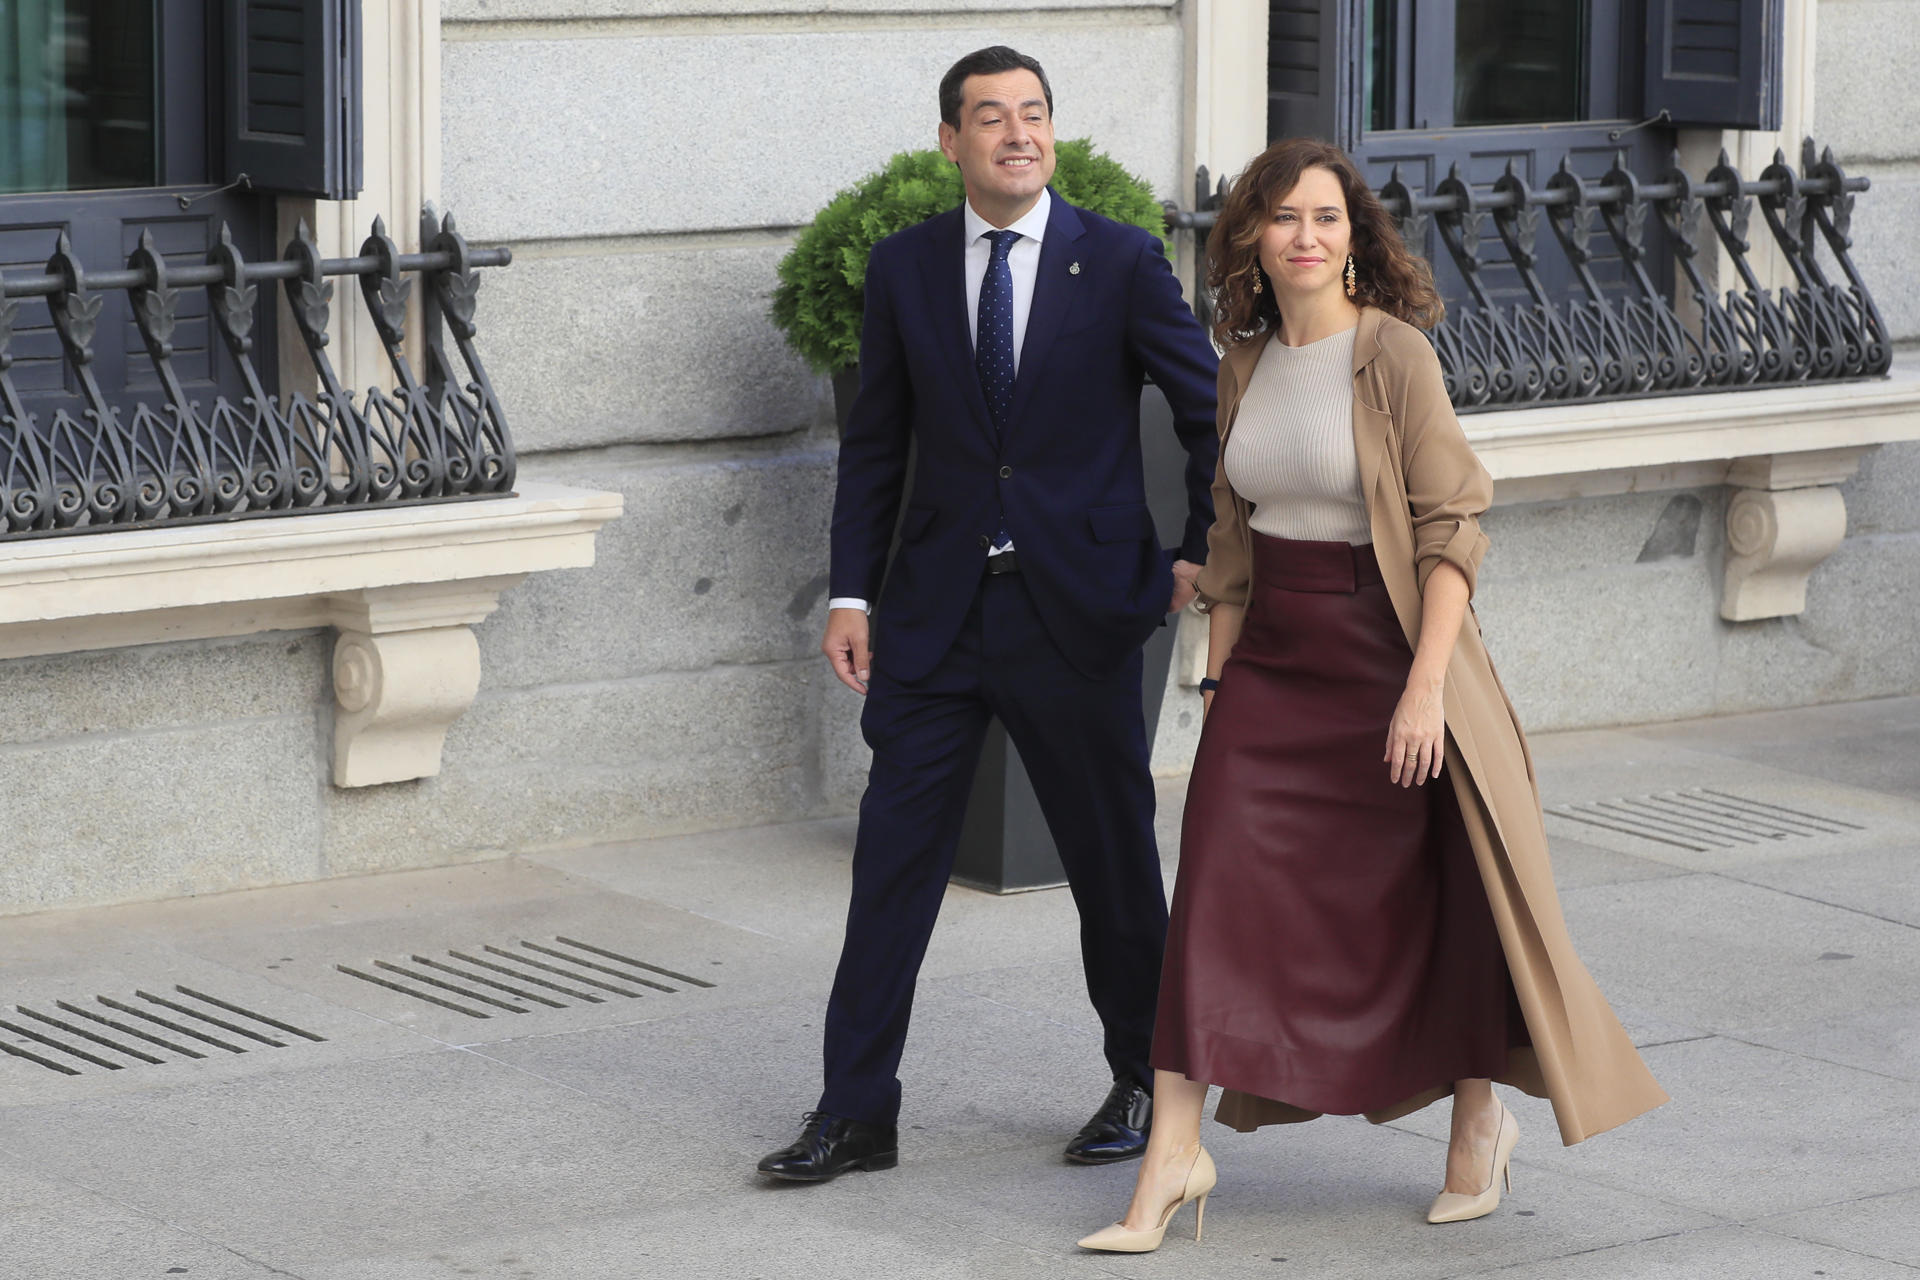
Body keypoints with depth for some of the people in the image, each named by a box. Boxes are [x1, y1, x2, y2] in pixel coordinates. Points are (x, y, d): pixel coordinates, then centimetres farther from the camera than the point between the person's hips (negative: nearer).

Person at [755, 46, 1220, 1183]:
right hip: (938, 617, 2)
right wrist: (852, 594, 4)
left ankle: (1145, 1086, 26)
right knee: (893, 862, 0)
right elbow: (876, 444, 9)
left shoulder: (1121, 264, -3)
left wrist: (1201, 554, 0)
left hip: (1078, 611, -2)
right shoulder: (905, 269, 5)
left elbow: (1213, 409, 4)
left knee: (1115, 862, 9)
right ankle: (856, 1112, 6)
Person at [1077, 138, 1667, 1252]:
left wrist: (1425, 685, -20)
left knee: (1430, 901, 8)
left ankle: (1480, 1115, 31)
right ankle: (1175, 1156, -4)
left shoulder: (1396, 354, -11)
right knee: (1215, 894, -6)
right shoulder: (1243, 366, 8)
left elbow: (1453, 529, -14)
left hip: (1384, 652, -5)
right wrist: (1218, 679, 12)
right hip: (1271, 662, 5)